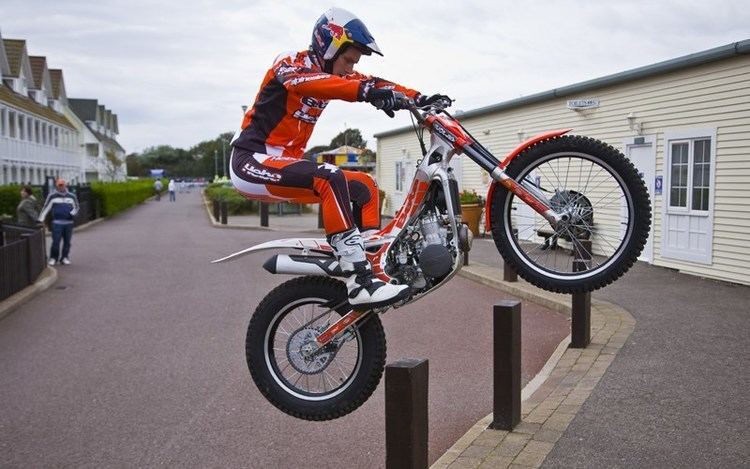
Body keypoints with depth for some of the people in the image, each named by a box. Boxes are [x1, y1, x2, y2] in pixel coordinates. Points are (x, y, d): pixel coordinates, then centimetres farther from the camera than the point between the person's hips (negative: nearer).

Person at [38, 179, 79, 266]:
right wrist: (40, 220, -3)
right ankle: (53, 258, 7)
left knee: (67, 242, 4)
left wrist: (72, 213, -2)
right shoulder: (52, 196, 3)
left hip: (69, 223, 2)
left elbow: (76, 207, 19)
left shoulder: (72, 196, 10)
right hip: (57, 223, -2)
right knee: (56, 242, -6)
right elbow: (46, 208, 3)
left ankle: (65, 258, 15)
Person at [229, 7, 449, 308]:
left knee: (364, 187, 5)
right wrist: (364, 91, -51)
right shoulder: (290, 63, -11)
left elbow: (373, 83, 4)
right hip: (253, 160, -9)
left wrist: (419, 97, -12)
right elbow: (306, 82, -35)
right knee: (330, 178, -32)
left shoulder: (333, 73, 13)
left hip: (287, 161, 9)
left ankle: (373, 260, -2)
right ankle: (360, 282, -38)